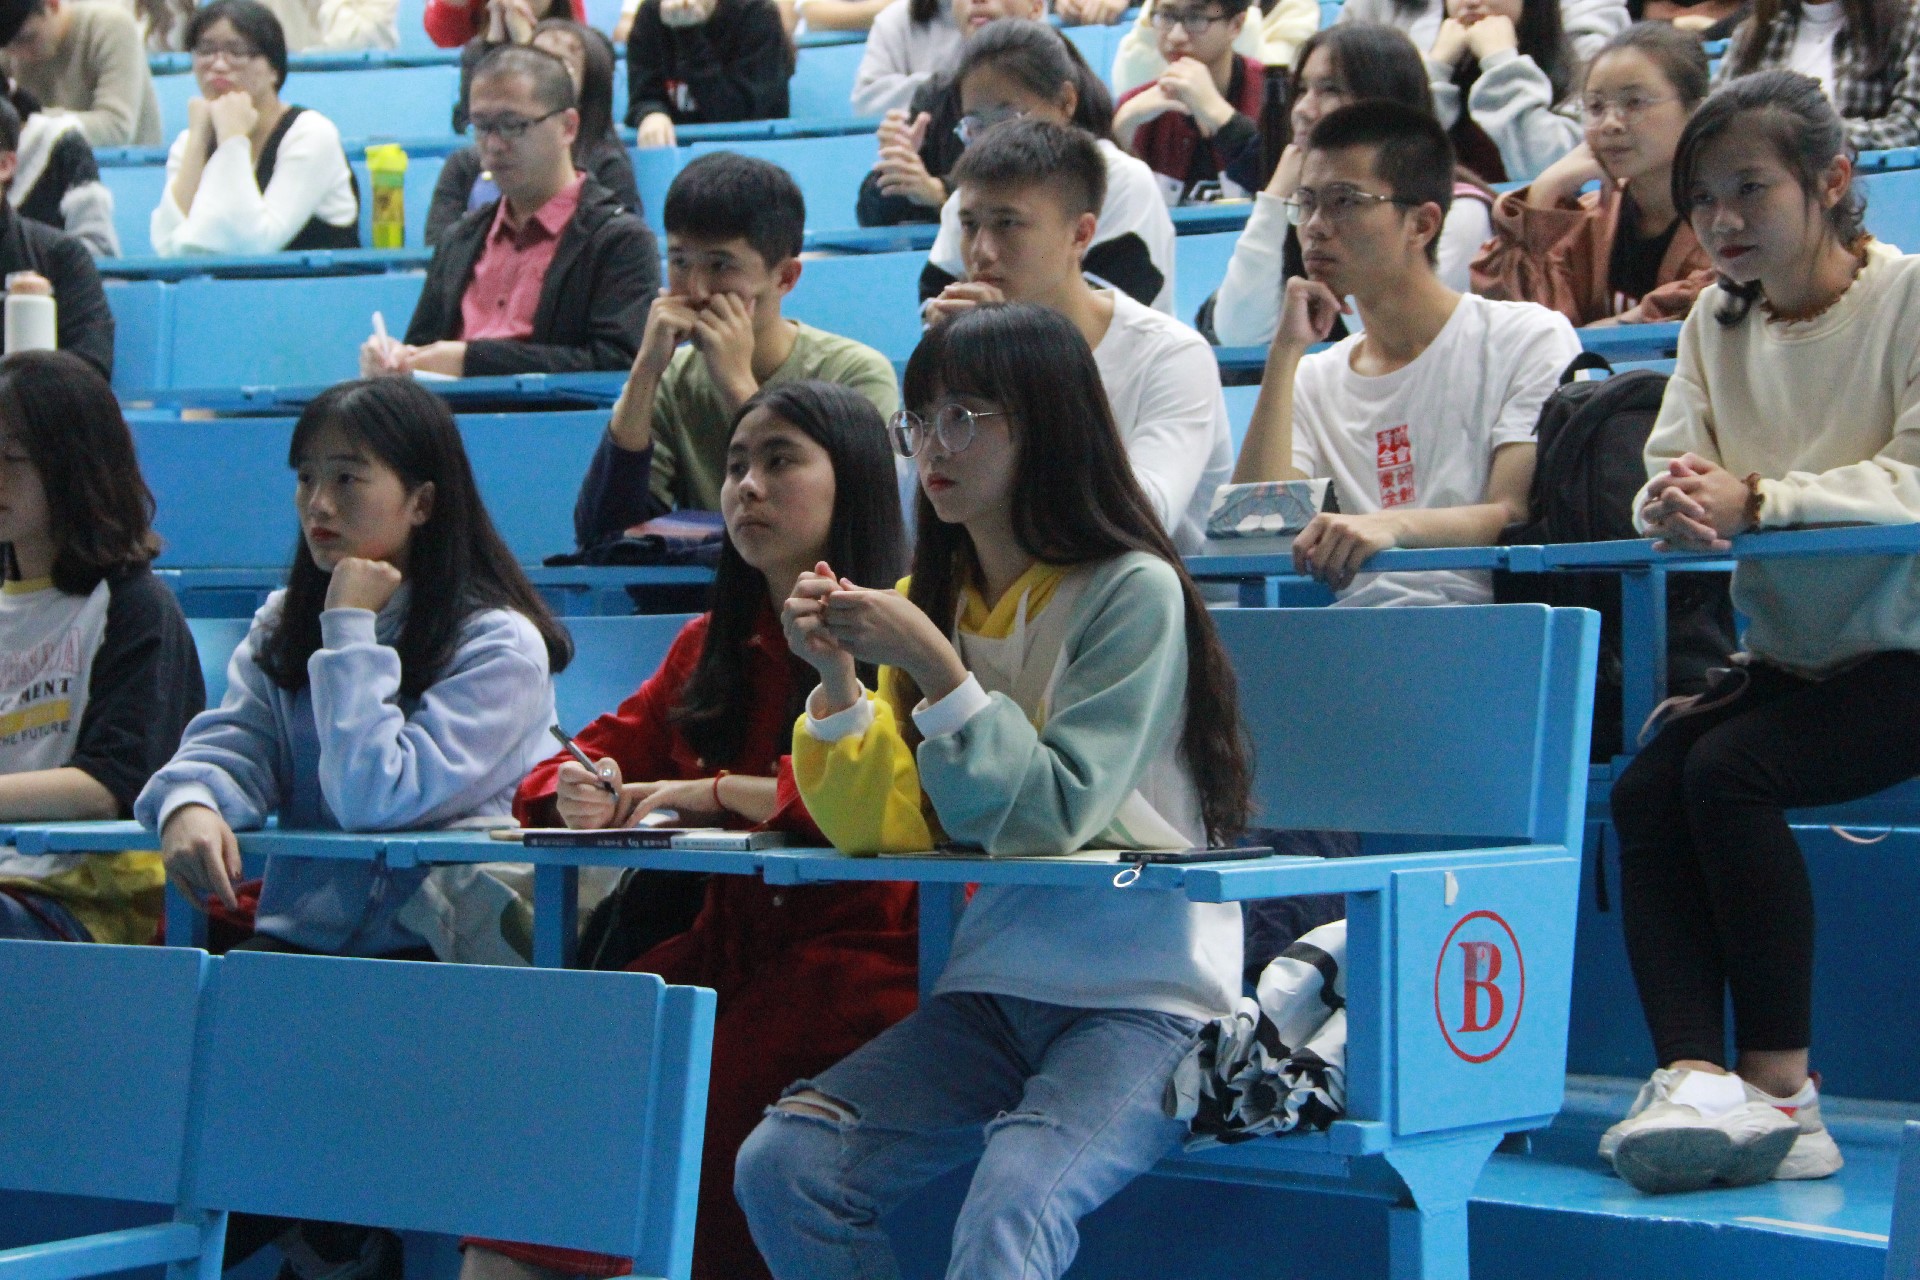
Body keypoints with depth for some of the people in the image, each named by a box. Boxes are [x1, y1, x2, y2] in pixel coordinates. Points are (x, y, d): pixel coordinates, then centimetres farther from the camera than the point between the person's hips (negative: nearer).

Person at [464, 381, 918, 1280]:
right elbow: (591, 757, 20)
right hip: (730, 944, 6)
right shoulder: (711, 647, 19)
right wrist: (579, 793, -5)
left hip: (862, 957, -6)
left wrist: (713, 792, -9)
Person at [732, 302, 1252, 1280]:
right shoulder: (933, 600, 10)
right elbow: (881, 829, 6)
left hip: (1145, 1000, -6)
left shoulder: (1133, 591, -9)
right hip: (994, 988, 6)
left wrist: (935, 668, -21)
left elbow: (1057, 816, -15)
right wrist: (836, 677, -8)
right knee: (778, 1169, -15)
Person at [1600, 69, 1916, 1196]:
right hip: (1792, 657, 6)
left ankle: (1781, 1090, -20)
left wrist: (1754, 499, -29)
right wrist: (1677, 505, -24)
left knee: (1729, 769, -27)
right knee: (1646, 789, -19)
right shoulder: (1718, 323, 10)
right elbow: (1668, 479, 1)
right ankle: (1693, 1074, -27)